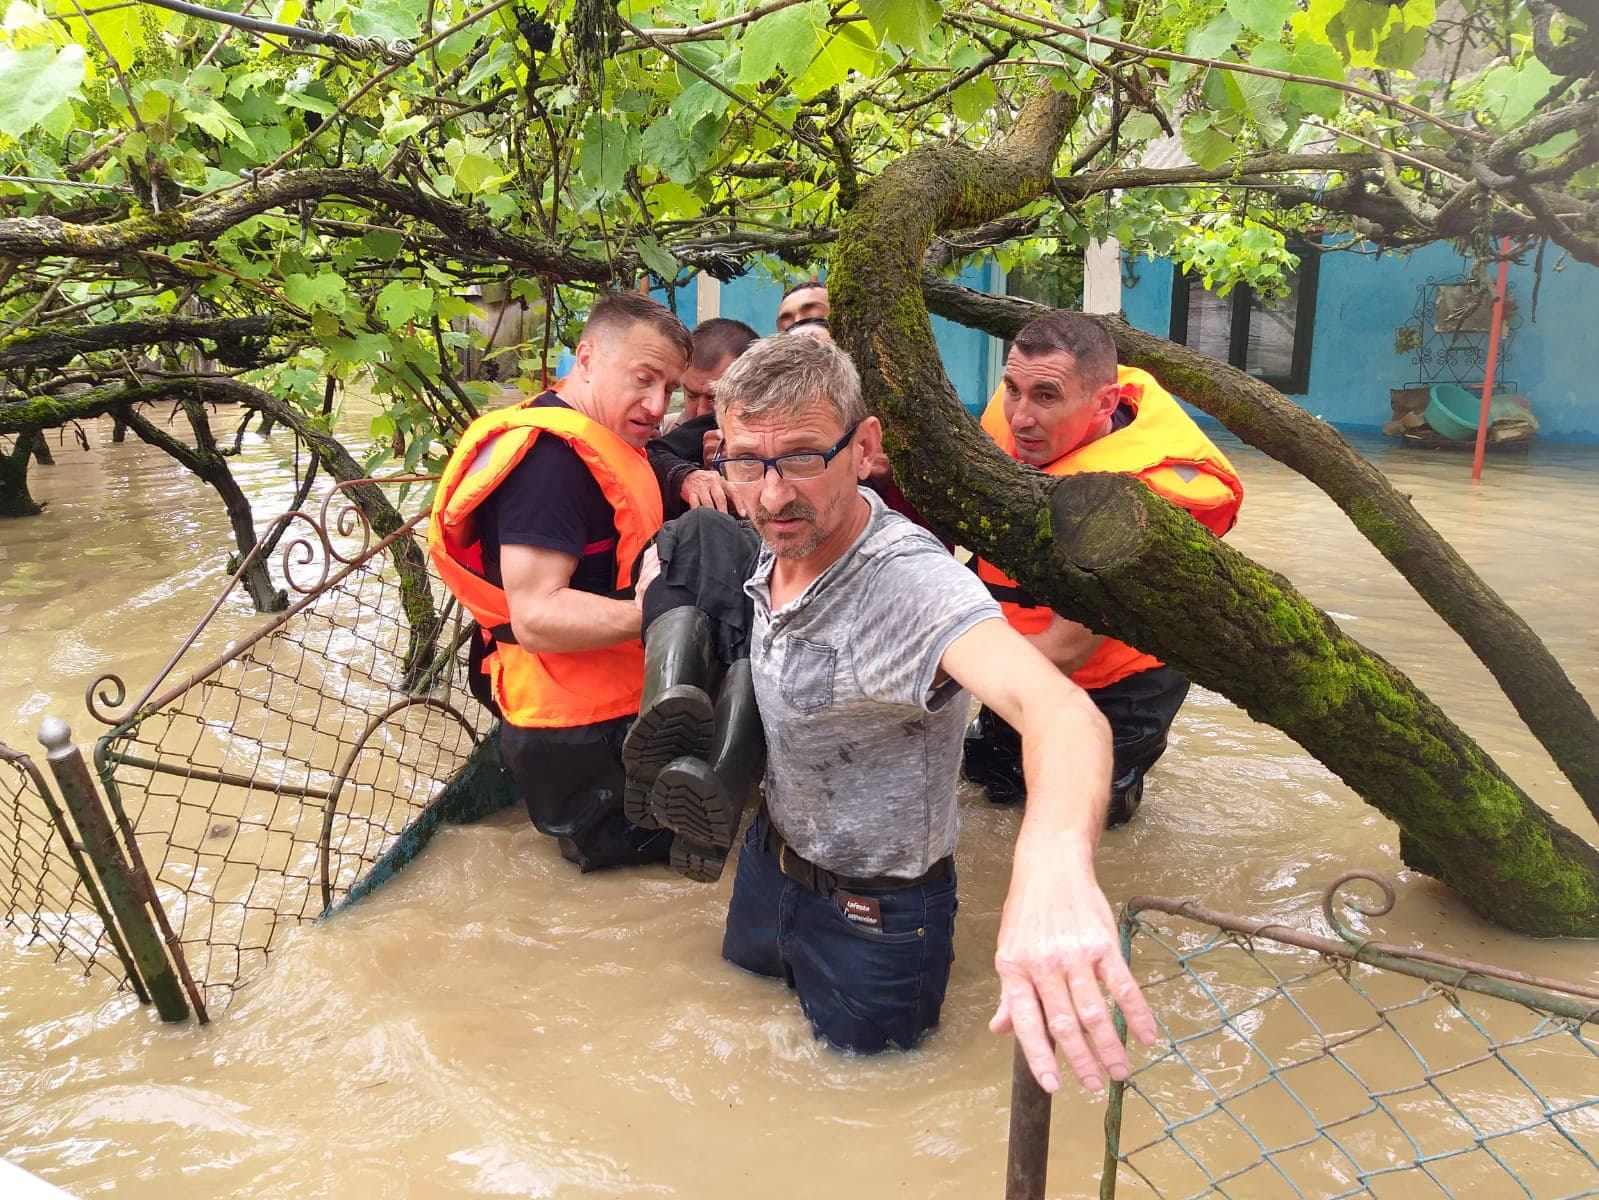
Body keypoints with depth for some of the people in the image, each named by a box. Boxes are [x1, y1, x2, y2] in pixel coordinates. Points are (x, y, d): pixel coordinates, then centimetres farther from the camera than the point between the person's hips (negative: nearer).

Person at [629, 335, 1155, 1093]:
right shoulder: (771, 547, -10)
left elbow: (1056, 705, -55)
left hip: (870, 916, -6)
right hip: (771, 860, 7)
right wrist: (669, 576, -5)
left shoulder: (912, 583, -34)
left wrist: (1055, 861, -74)